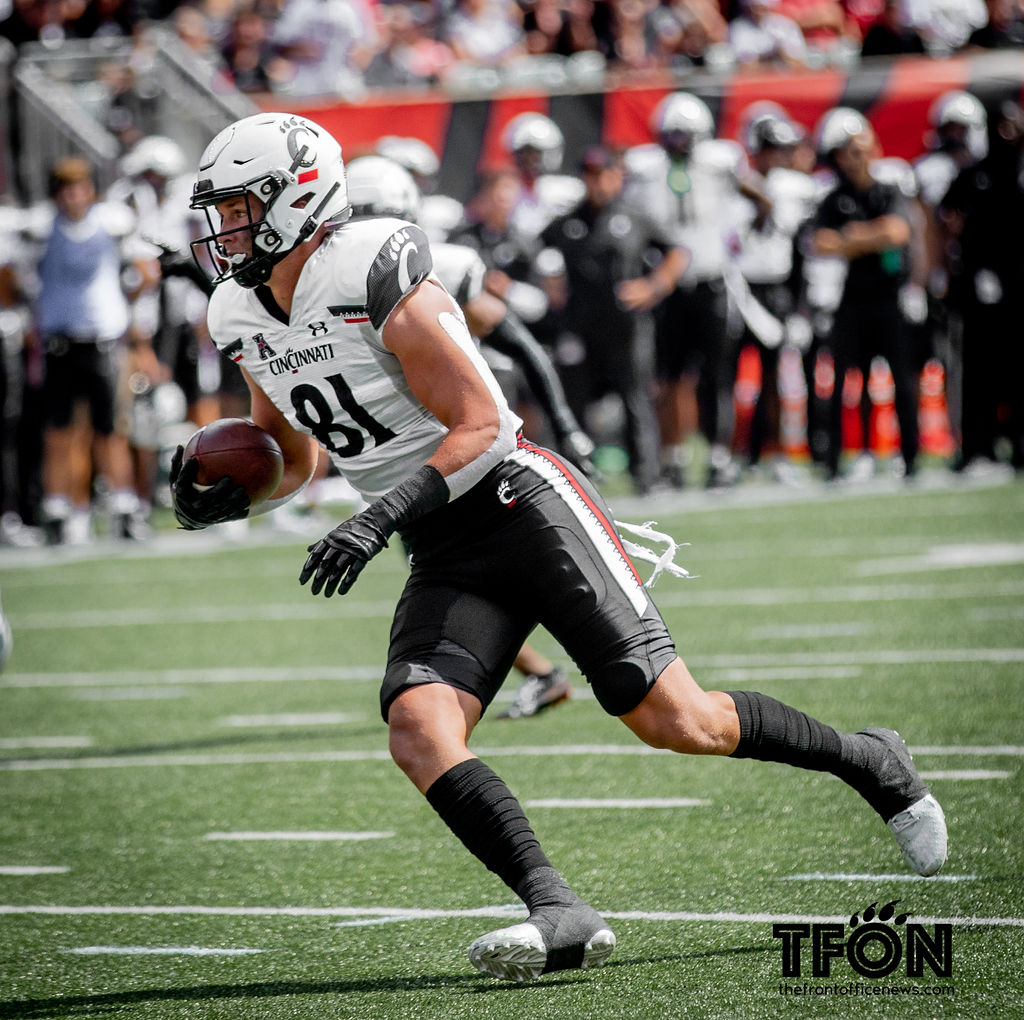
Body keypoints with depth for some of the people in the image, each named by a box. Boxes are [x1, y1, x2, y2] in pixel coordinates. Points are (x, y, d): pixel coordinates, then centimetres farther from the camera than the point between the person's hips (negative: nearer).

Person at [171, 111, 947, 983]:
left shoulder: (375, 277, -17)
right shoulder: (244, 320, 8)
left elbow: (479, 424, -17)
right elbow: (296, 461, 21)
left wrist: (381, 517, -26)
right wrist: (226, 501, 0)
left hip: (522, 506, -7)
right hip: (445, 559, 7)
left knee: (676, 722, -7)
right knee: (418, 735, -20)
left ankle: (871, 764, 15)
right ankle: (560, 916, -25)